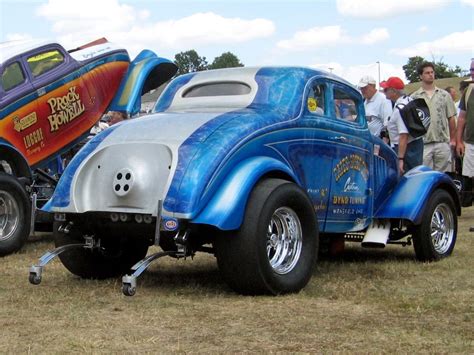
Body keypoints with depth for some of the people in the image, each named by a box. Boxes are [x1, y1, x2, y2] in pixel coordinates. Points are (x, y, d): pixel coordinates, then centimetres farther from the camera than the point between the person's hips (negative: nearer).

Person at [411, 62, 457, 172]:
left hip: (443, 143, 2)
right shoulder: (414, 97, 3)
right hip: (423, 144, -2)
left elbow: (451, 118, 9)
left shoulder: (444, 95, 8)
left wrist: (453, 139, 4)